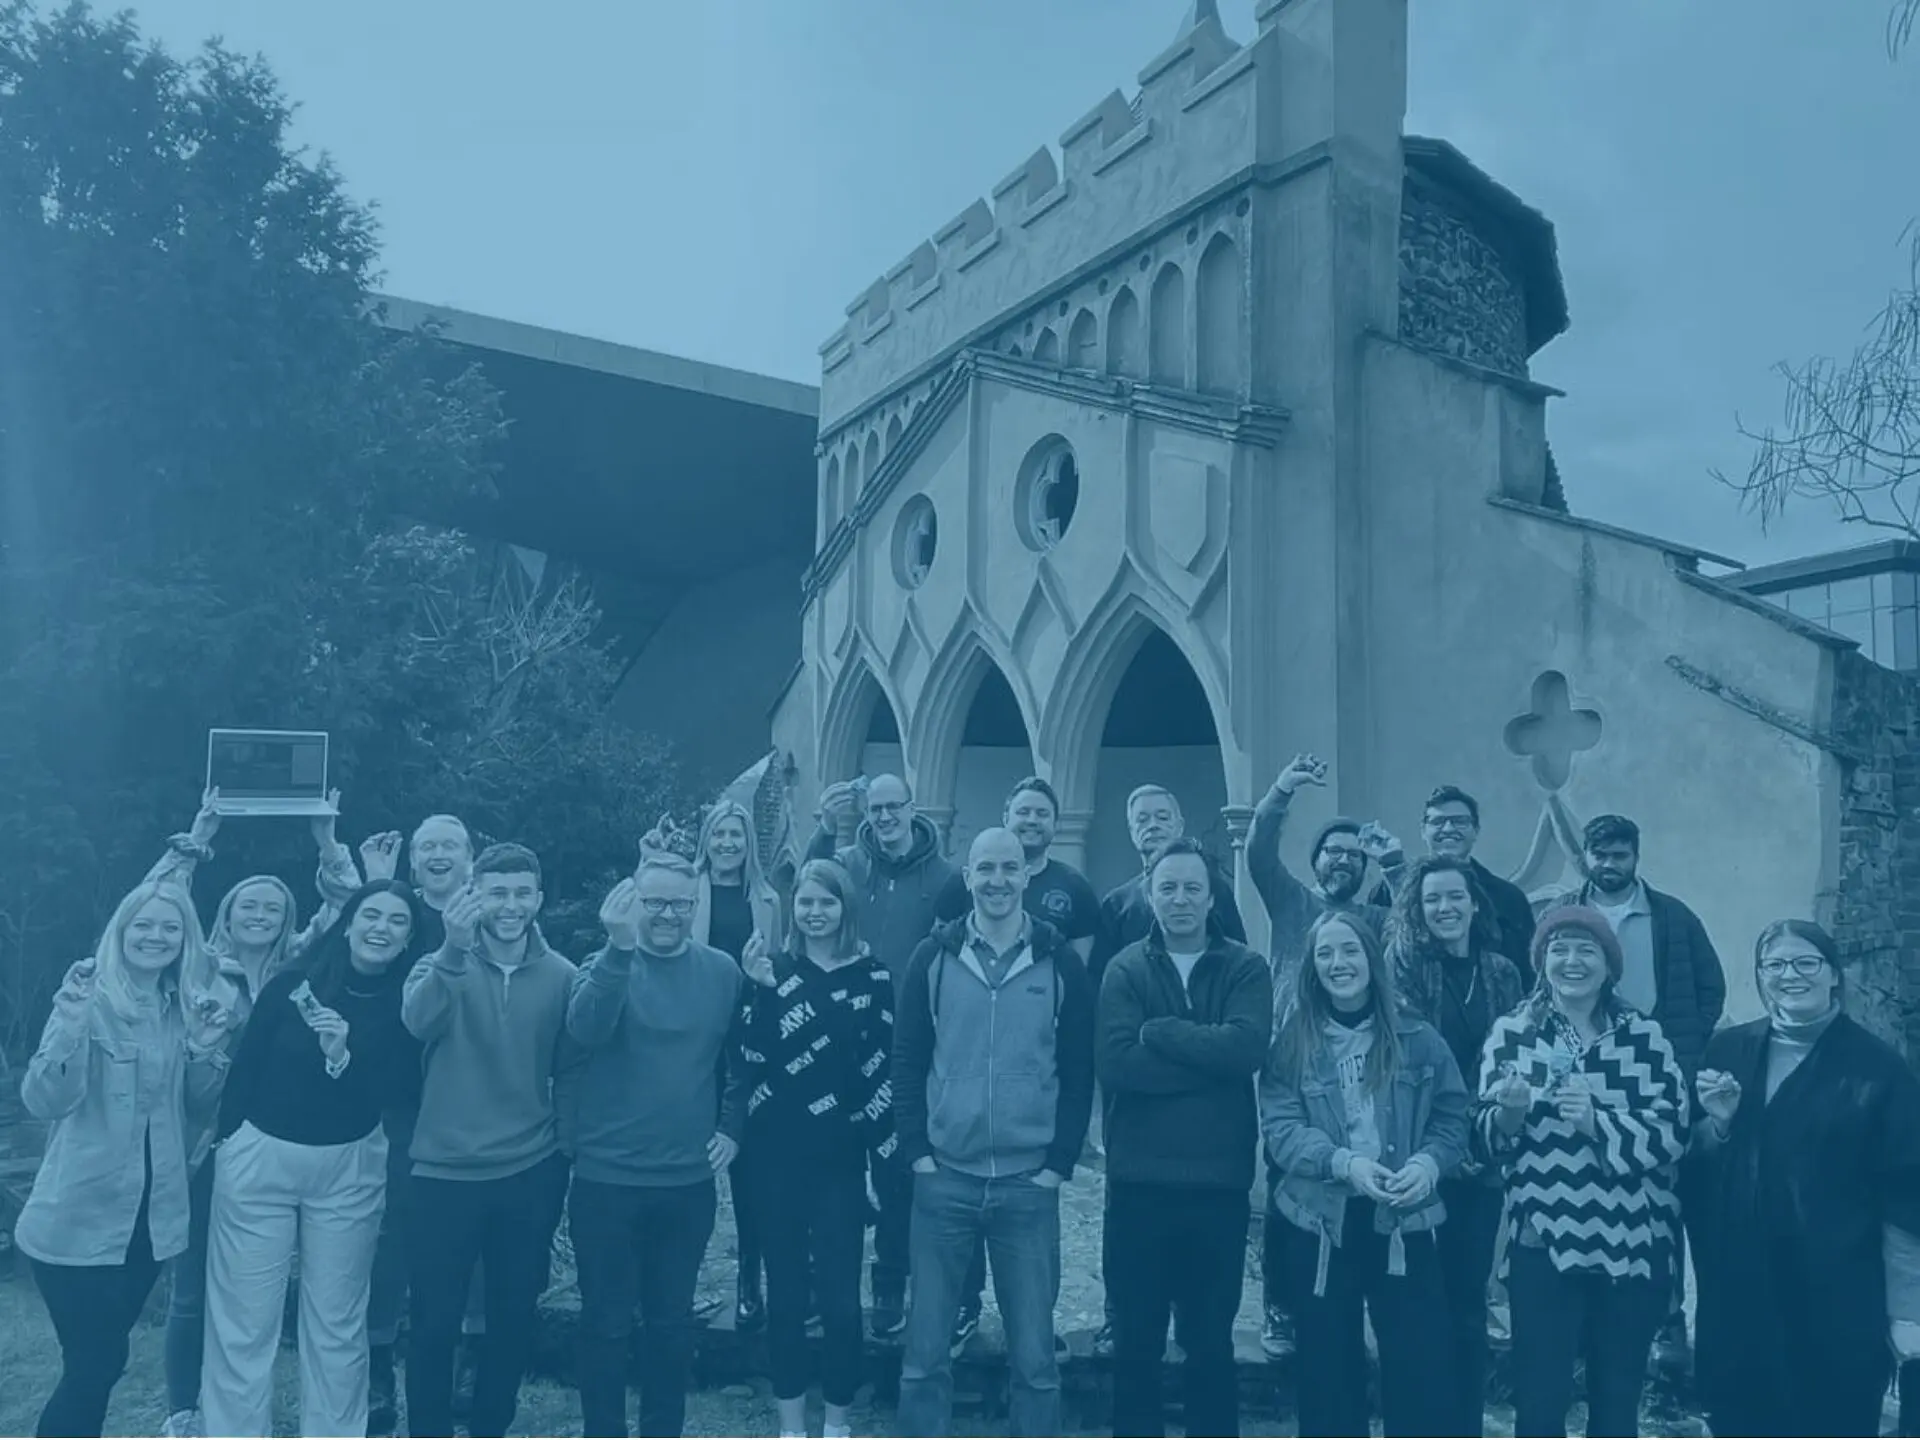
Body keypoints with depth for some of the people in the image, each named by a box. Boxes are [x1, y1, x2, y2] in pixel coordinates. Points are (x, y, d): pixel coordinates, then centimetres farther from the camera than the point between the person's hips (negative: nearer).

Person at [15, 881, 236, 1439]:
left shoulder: (186, 1009, 6)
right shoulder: (88, 999, -12)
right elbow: (43, 1102, -23)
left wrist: (207, 1051, -8)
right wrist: (69, 1030, -39)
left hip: (149, 1217, 6)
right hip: (80, 1219, -6)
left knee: (101, 1359, 16)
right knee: (95, 1363, -4)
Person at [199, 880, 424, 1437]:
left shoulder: (407, 1003, -4)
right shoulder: (293, 983, -6)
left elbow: (389, 1094, -9)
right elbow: (245, 1068, 1)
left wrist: (343, 1058, -25)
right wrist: (226, 1145, 1)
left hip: (349, 1168, 1)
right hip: (260, 1156, 0)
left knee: (337, 1322, 8)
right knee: (244, 1319, 2)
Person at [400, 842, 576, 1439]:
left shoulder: (561, 975, -1)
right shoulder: (444, 964, -4)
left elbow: (570, 1068, 6)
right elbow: (417, 1021, -26)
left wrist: (564, 1145, 2)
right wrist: (454, 949, -42)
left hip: (530, 1173, 2)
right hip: (445, 1171, -1)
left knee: (513, 1315, 13)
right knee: (435, 1318, 6)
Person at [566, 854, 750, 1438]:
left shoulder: (722, 972, 1)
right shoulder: (607, 964, -8)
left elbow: (744, 1056, 13)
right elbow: (584, 1029, -29)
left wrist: (732, 1126, 4)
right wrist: (621, 949, -40)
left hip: (689, 1181, 3)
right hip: (608, 1179, -3)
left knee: (672, 1319, 16)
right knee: (606, 1321, 7)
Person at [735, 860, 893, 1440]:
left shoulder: (871, 975, 1)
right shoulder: (774, 969, 2)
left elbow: (884, 1065, 0)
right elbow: (753, 1057, -9)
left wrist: (882, 1151, -4)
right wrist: (761, 990, -22)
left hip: (840, 1156, -1)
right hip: (780, 1153, 1)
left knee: (841, 1295, 0)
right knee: (785, 1292, 8)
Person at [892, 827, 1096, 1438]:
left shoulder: (1061, 963, 1)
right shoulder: (934, 957, 2)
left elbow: (1079, 1071, 2)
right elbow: (906, 1060, 3)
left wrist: (1059, 1163, -3)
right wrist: (918, 1153, -4)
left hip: (1029, 1185, 0)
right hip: (944, 1180, 1)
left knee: (1034, 1353, 7)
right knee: (925, 1349, 8)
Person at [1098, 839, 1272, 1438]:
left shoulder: (1246, 969, 2)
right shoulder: (1125, 969, 0)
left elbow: (1246, 1049, -16)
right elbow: (1115, 1062, -15)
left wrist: (1158, 1032, -14)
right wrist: (1208, 1060, -16)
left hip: (1219, 1180, 0)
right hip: (1139, 1180, 0)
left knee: (1212, 1342, 14)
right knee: (1136, 1342, 11)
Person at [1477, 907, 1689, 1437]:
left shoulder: (1645, 1036, 1)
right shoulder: (1511, 1031, -1)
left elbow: (1672, 1134, -6)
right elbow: (1490, 1138, -2)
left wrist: (1598, 1121, -21)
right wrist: (1510, 1111, -23)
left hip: (1632, 1246, 2)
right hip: (1542, 1243, -1)